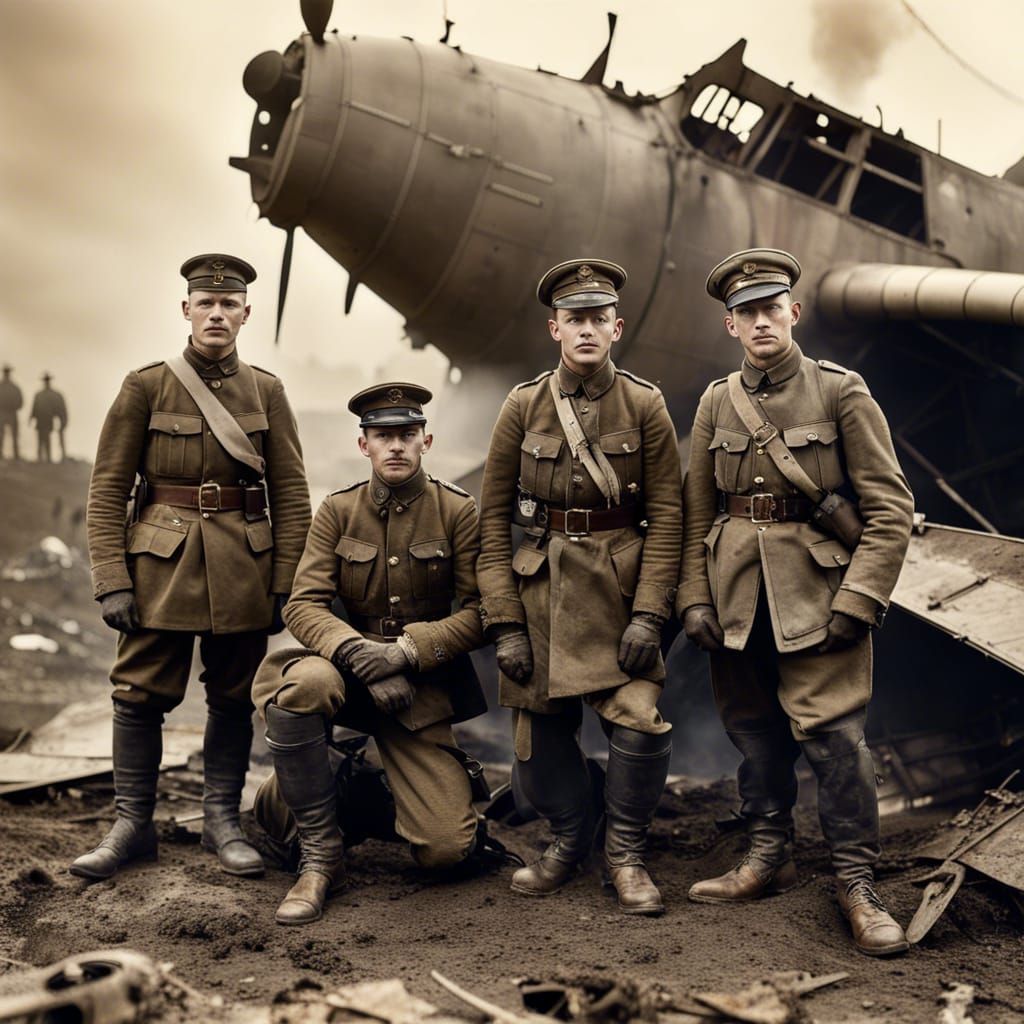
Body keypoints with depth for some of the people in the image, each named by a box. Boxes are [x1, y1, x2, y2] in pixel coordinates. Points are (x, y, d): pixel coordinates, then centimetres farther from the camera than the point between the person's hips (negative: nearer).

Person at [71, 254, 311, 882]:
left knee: (232, 697, 8)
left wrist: (286, 585, -2)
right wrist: (111, 581, -9)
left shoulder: (266, 392, 5)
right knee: (141, 694, 1)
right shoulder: (146, 387, 0)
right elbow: (108, 491, -1)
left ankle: (223, 822, 20)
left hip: (244, 565, 1)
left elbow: (291, 496, 4)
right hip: (162, 562, -1)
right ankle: (133, 826, 14)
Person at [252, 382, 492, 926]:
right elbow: (303, 606, -8)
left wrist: (406, 650, -22)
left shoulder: (458, 510, -4)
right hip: (352, 670, 1)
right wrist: (360, 655, -27)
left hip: (423, 684, 0)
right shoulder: (337, 511, 0)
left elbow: (480, 612, -8)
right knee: (303, 684, -38)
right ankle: (320, 858, -19)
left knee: (447, 849, -13)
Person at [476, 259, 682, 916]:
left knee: (639, 719, -14)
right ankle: (569, 840, 30)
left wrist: (649, 613, -12)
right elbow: (495, 517, 2)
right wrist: (504, 622, -4)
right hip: (542, 588, 2)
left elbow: (666, 515, -3)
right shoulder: (523, 407, 2)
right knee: (541, 732, 5)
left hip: (622, 587, -1)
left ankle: (627, 853, 8)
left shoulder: (645, 405, -1)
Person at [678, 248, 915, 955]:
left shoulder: (841, 391, -3)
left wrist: (858, 600, -13)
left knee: (833, 730, -7)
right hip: (737, 596, 4)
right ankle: (771, 858, 26)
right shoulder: (716, 403, 8)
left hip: (818, 592, -4)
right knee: (754, 728, 11)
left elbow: (890, 507, -5)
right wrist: (695, 597, 2)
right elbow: (697, 513, 11)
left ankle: (858, 882, 6)